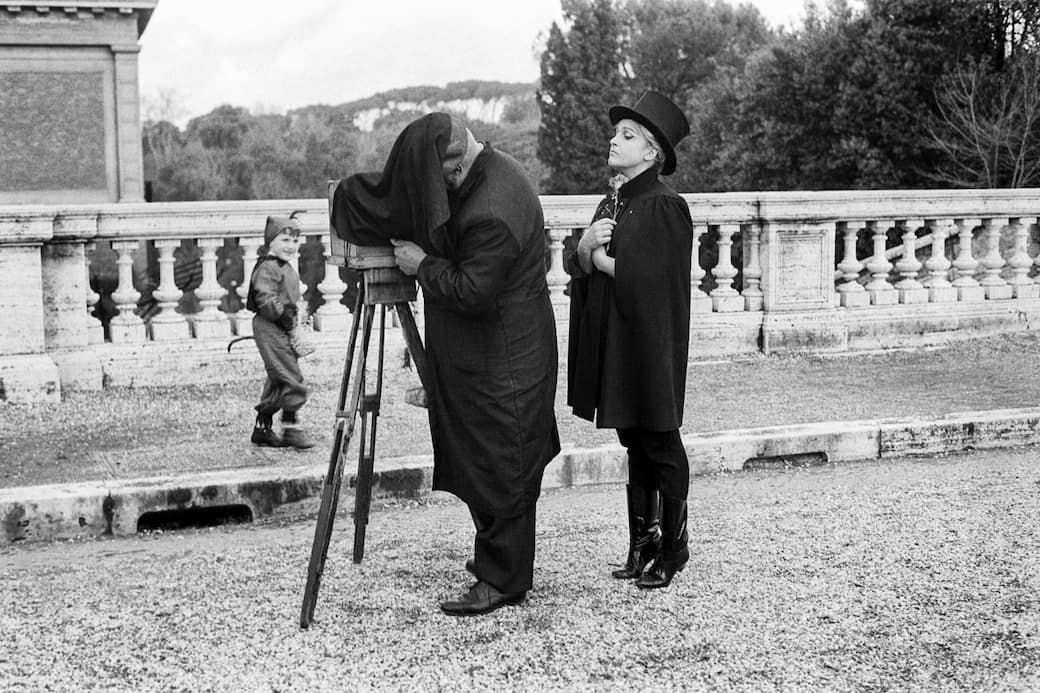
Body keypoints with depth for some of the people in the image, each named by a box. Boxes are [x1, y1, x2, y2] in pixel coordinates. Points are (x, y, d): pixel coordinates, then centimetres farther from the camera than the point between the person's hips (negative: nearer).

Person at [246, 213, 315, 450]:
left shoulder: (287, 269, 17)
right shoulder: (268, 268, -14)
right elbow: (267, 301, -21)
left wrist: (293, 328, 15)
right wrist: (290, 324, -19)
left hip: (283, 329, 10)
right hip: (270, 328, -10)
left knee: (277, 380, 12)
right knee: (291, 377, -11)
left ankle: (263, 428, 19)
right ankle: (290, 426, -5)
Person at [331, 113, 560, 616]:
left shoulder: (491, 215, -28)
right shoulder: (490, 171, 4)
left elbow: (471, 292, -25)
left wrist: (422, 265, -13)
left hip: (502, 363, -10)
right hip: (480, 357, 10)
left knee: (499, 468, -1)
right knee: (482, 462, 17)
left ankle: (503, 580, 9)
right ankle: (497, 558, 30)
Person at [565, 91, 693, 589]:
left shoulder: (664, 207, -13)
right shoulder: (612, 204, 13)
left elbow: (649, 277, -23)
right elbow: (577, 267, 10)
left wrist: (603, 258, -9)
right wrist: (585, 247, -12)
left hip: (650, 350, -8)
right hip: (613, 348, 8)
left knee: (661, 448, 3)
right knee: (635, 447, 14)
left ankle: (671, 548, 14)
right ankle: (642, 544, 23)